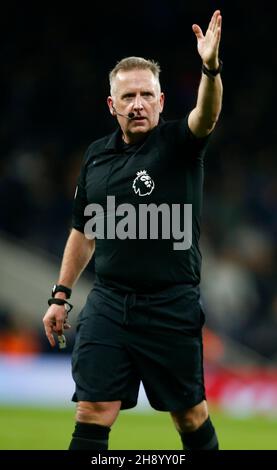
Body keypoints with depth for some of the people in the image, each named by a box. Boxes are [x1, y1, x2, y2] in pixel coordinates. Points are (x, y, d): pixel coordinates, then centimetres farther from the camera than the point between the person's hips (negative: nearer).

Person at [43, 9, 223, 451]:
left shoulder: (177, 144, -4)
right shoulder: (97, 155, 9)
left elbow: (206, 116, -28)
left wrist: (210, 68, -47)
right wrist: (61, 295, 17)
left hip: (171, 309, -3)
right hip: (107, 305, 3)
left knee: (190, 414, 8)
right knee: (93, 411, -4)